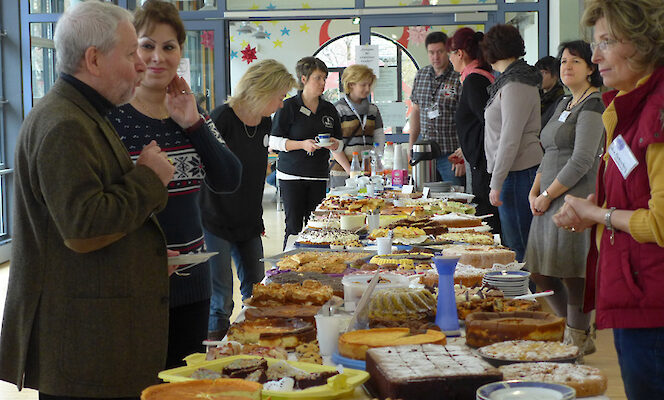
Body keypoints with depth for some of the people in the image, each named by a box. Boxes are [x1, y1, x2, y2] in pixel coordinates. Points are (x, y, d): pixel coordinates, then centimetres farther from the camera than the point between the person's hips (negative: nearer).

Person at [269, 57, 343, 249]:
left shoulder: (329, 109, 11)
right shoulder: (289, 107, -3)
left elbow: (339, 143, 18)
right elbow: (274, 141, -4)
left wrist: (334, 145, -6)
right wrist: (302, 144, -17)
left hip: (319, 176, 4)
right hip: (292, 176, -4)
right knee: (294, 226, -4)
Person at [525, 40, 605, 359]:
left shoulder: (592, 105, -10)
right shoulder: (565, 104, 20)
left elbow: (582, 161, -17)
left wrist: (548, 195, -12)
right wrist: (534, 191, 11)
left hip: (575, 198, -10)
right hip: (550, 201, 10)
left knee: (571, 273, -7)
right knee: (539, 272, 10)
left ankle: (579, 339, 7)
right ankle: (572, 331, 25)